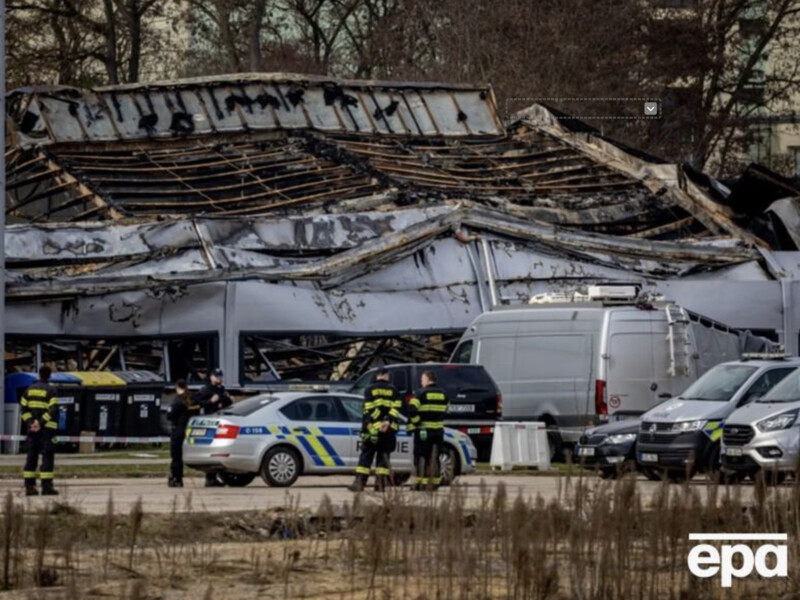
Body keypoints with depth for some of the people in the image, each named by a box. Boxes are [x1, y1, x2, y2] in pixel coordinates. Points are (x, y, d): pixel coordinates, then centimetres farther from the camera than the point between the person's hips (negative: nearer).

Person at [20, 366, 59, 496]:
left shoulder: (30, 389, 10)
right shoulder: (50, 391, -8)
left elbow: (23, 407, 4)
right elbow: (53, 410, -19)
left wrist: (30, 422, -5)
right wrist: (41, 423, -18)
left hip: (32, 429, 5)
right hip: (47, 428, -5)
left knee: (31, 457, 9)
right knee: (47, 457, -4)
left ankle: (29, 486, 6)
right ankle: (46, 486, -9)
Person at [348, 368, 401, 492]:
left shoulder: (370, 390, 3)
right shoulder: (393, 391, 9)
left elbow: (367, 410, -5)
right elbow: (396, 409, -3)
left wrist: (367, 426, -7)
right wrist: (388, 422, -11)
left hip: (372, 429, -2)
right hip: (389, 430, 2)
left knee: (366, 456, 2)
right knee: (383, 456, 6)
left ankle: (359, 483, -4)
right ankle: (381, 484, 1)